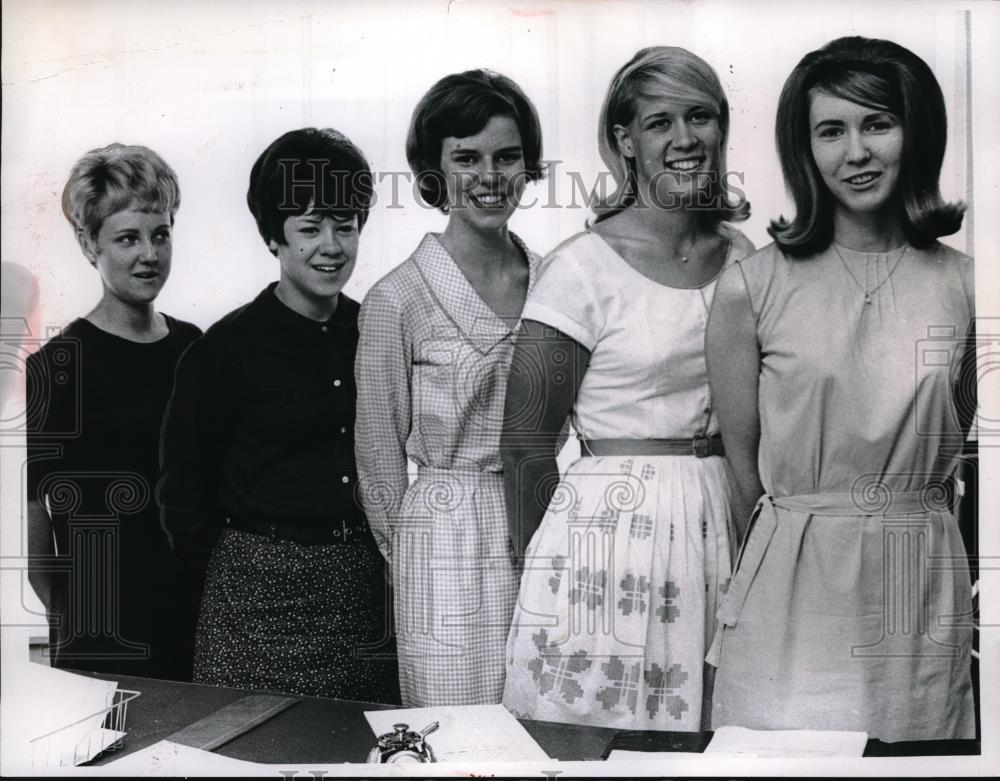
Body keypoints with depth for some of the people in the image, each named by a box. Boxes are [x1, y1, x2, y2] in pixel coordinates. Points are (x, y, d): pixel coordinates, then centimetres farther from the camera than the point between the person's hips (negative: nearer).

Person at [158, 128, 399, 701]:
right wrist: (226, 577, 3)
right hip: (265, 589, -3)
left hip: (371, 587, 4)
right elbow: (185, 491, 0)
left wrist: (379, 557, 11)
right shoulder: (230, 347, -6)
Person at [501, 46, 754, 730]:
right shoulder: (583, 268, -10)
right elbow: (527, 442, -5)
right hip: (611, 526, -5)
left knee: (705, 732, 12)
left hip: (723, 527, 5)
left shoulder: (742, 255, 6)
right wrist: (543, 559, 3)